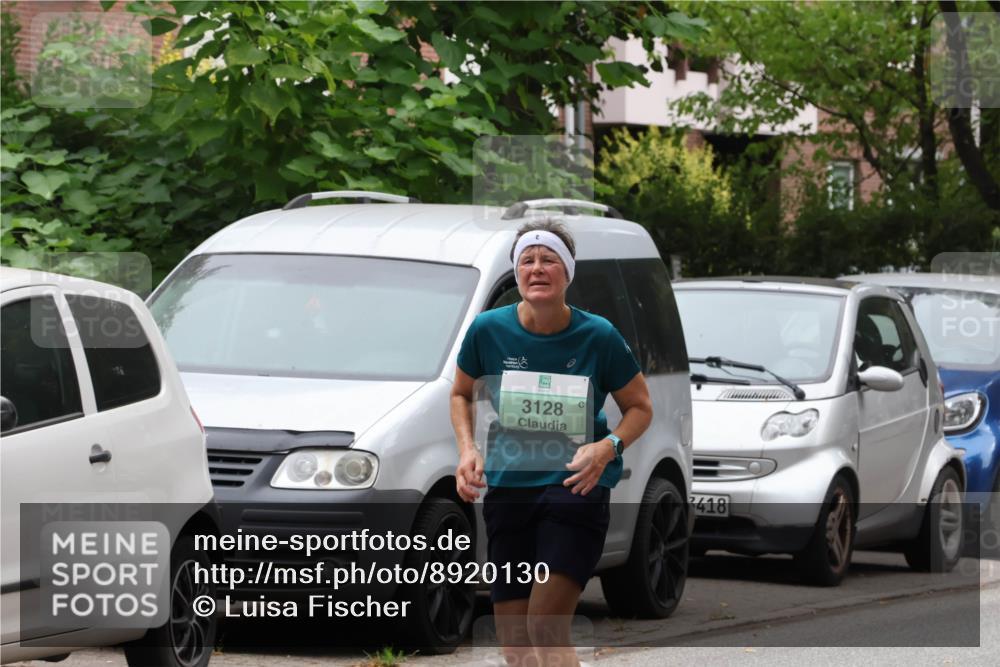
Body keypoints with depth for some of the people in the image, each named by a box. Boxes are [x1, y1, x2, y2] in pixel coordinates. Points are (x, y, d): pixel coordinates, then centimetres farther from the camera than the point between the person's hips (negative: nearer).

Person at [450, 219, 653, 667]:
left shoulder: (598, 337, -8)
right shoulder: (488, 329, -3)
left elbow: (639, 407, 4)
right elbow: (461, 394, 16)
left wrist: (608, 448, -15)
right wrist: (467, 449, -2)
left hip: (576, 485, -3)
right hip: (507, 488, 4)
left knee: (546, 629, -17)